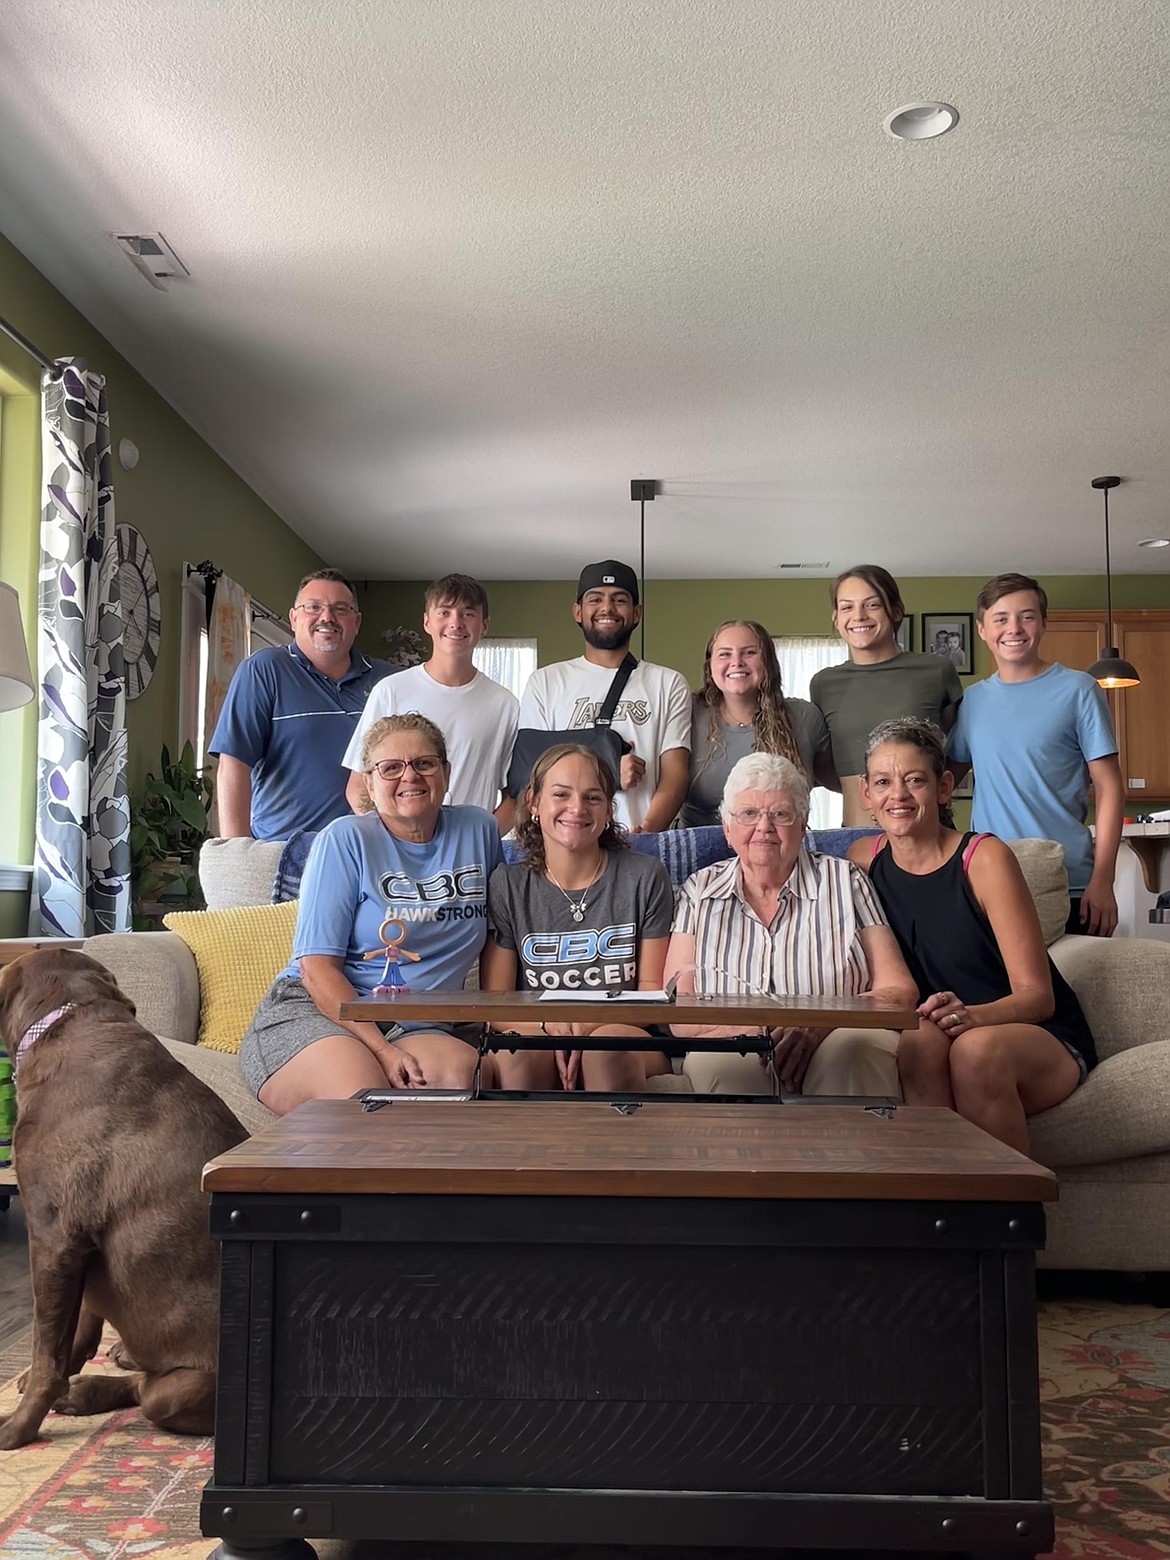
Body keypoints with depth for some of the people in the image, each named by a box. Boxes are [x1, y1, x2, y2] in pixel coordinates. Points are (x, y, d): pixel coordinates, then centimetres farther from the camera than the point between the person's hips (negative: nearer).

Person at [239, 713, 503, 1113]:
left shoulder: (478, 830, 11)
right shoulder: (346, 839, -2)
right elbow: (316, 965, -7)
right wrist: (383, 1052, -19)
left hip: (415, 1029, 4)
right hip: (309, 1010, -4)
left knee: (466, 1071, -31)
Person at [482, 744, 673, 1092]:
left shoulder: (645, 877, 5)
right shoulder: (507, 885, 7)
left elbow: (653, 991, 5)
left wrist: (595, 1021, -15)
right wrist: (550, 1023, -17)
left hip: (626, 1037, 0)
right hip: (536, 1033, 1)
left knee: (607, 1046, -36)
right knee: (518, 1051, -34)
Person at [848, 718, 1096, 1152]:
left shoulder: (985, 857, -10)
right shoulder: (864, 859, 4)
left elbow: (1036, 995, -13)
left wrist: (971, 1015, -33)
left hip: (1043, 1040, -2)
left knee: (975, 1047, -35)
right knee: (920, 1042, -31)